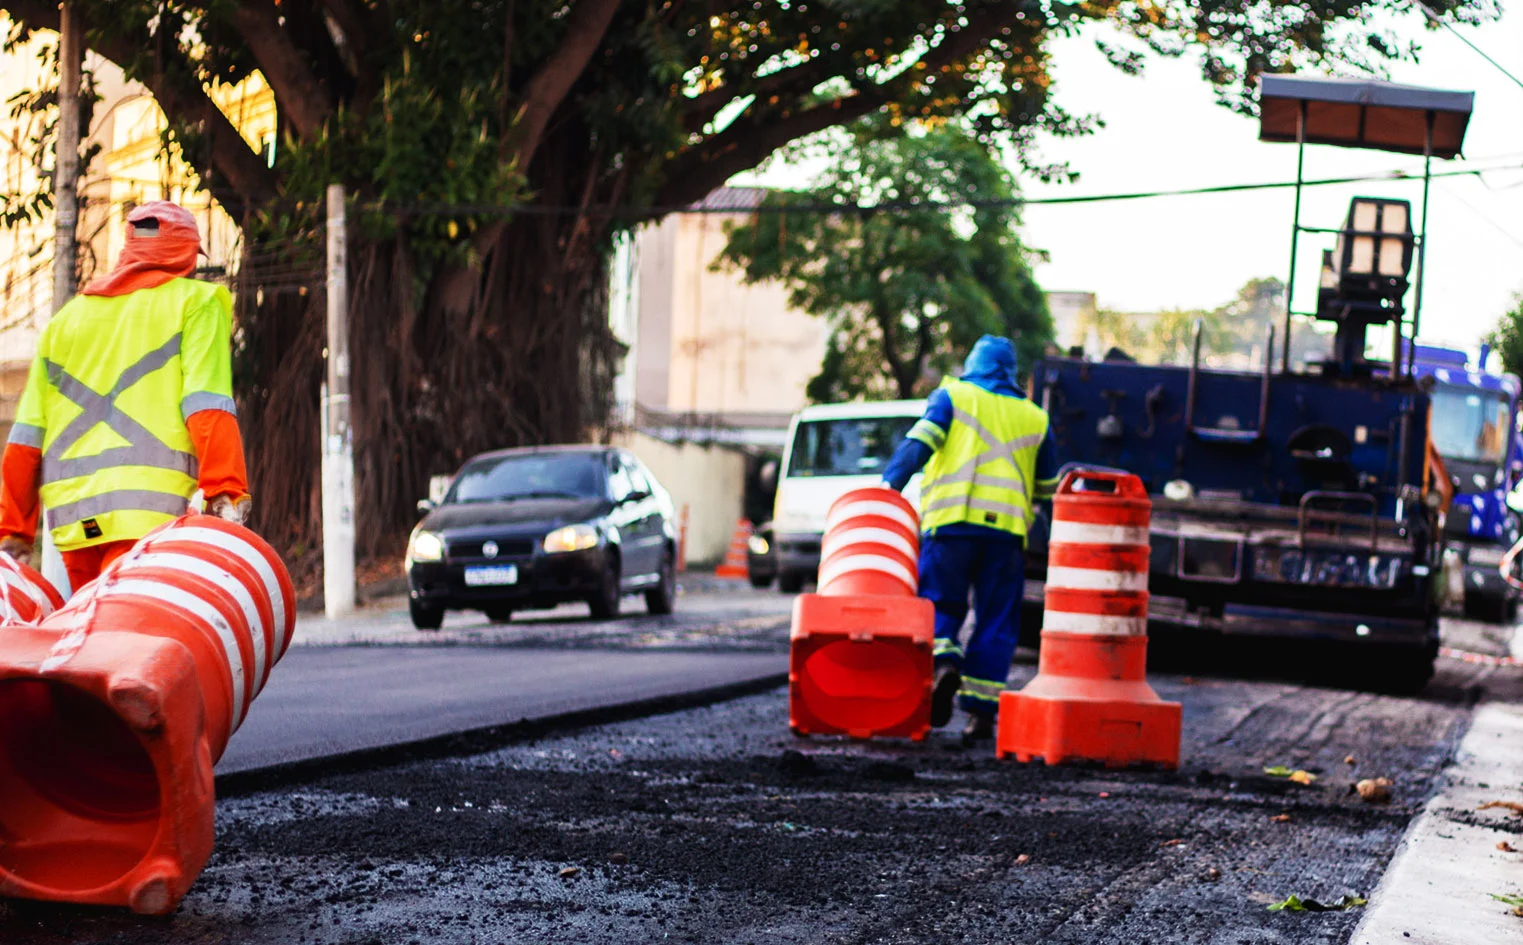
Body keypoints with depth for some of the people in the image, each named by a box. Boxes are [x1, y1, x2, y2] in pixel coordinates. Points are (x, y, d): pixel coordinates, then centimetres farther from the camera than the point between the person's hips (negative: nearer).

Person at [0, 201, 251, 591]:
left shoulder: (66, 317, 23)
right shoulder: (194, 301, 9)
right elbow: (206, 405, -7)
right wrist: (227, 493, -15)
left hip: (71, 520, 5)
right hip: (153, 509, -5)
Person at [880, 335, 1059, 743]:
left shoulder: (953, 397, 12)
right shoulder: (1035, 418, 20)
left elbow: (918, 444, -5)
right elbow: (1048, 487, 25)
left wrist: (890, 485, -10)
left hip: (952, 522, -2)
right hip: (1008, 527, 2)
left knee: (939, 606, 5)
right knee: (995, 622, 5)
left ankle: (944, 663, -24)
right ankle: (982, 712, 0)